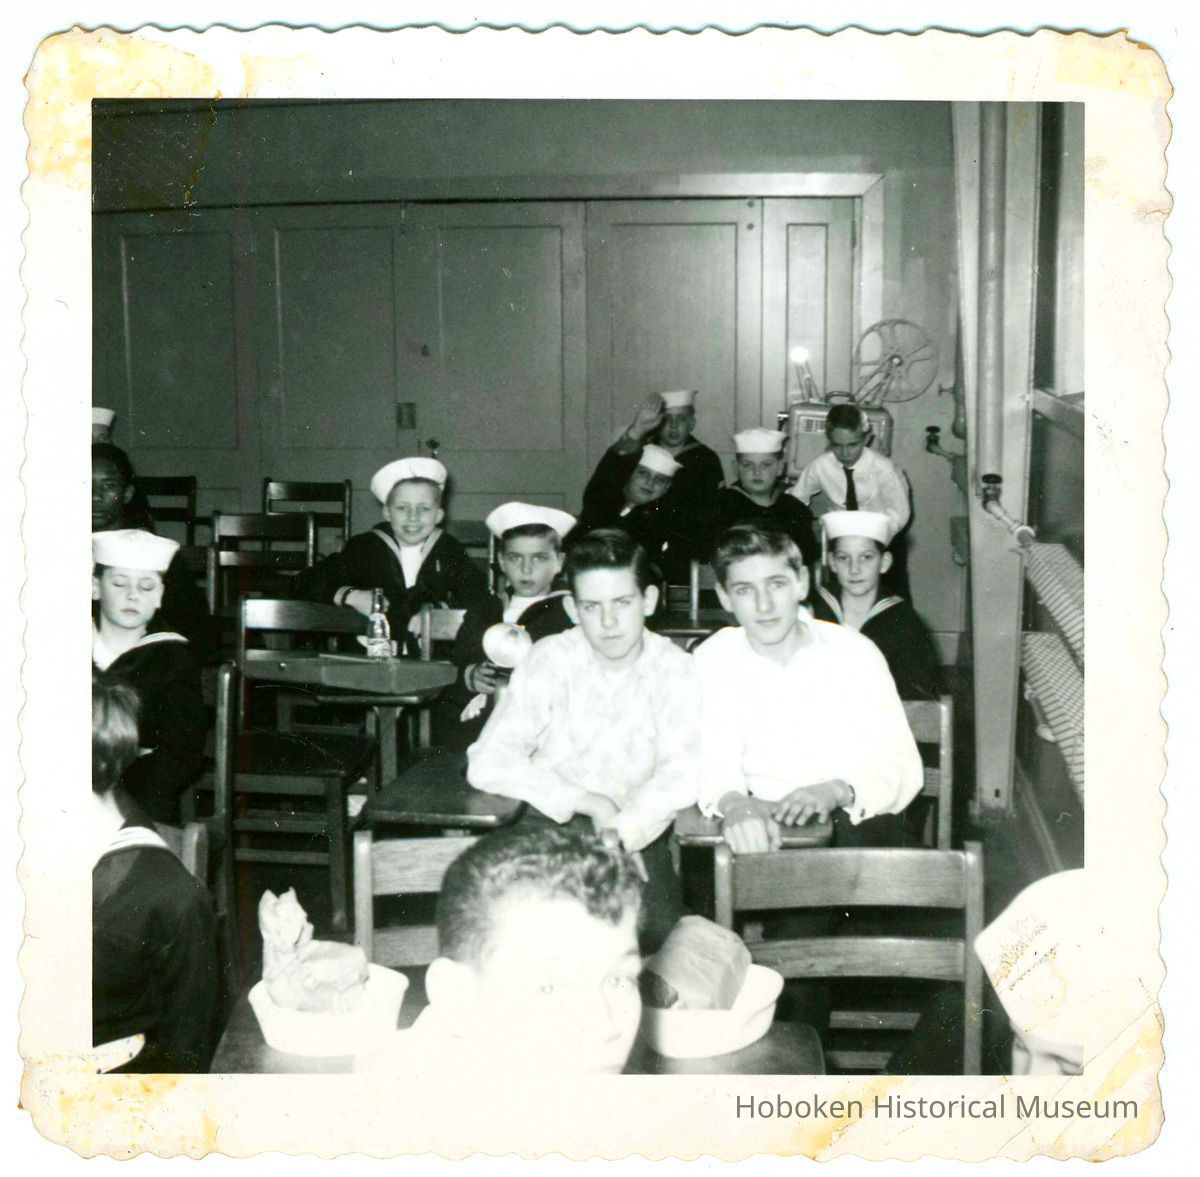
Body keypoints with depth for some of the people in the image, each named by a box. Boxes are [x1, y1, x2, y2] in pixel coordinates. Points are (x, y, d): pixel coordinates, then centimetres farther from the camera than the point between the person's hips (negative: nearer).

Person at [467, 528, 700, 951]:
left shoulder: (674, 669, -1)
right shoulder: (550, 660, -4)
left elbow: (680, 777, -12)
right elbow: (487, 764, -12)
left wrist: (619, 833, -29)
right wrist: (588, 803, -17)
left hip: (635, 831, 1)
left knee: (658, 933, -23)